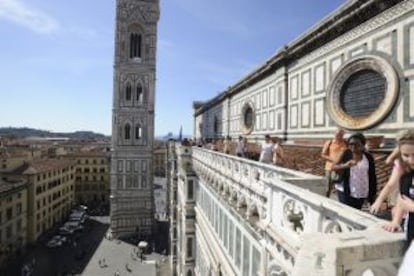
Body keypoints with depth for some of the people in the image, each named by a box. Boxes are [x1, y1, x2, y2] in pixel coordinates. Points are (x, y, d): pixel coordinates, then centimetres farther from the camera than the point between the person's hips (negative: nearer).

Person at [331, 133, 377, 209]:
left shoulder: (368, 157, 0)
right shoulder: (346, 154, -3)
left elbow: (372, 176, 5)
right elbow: (333, 166, -7)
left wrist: (373, 193, 6)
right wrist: (345, 165, -26)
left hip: (361, 193, 2)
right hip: (345, 190, -2)